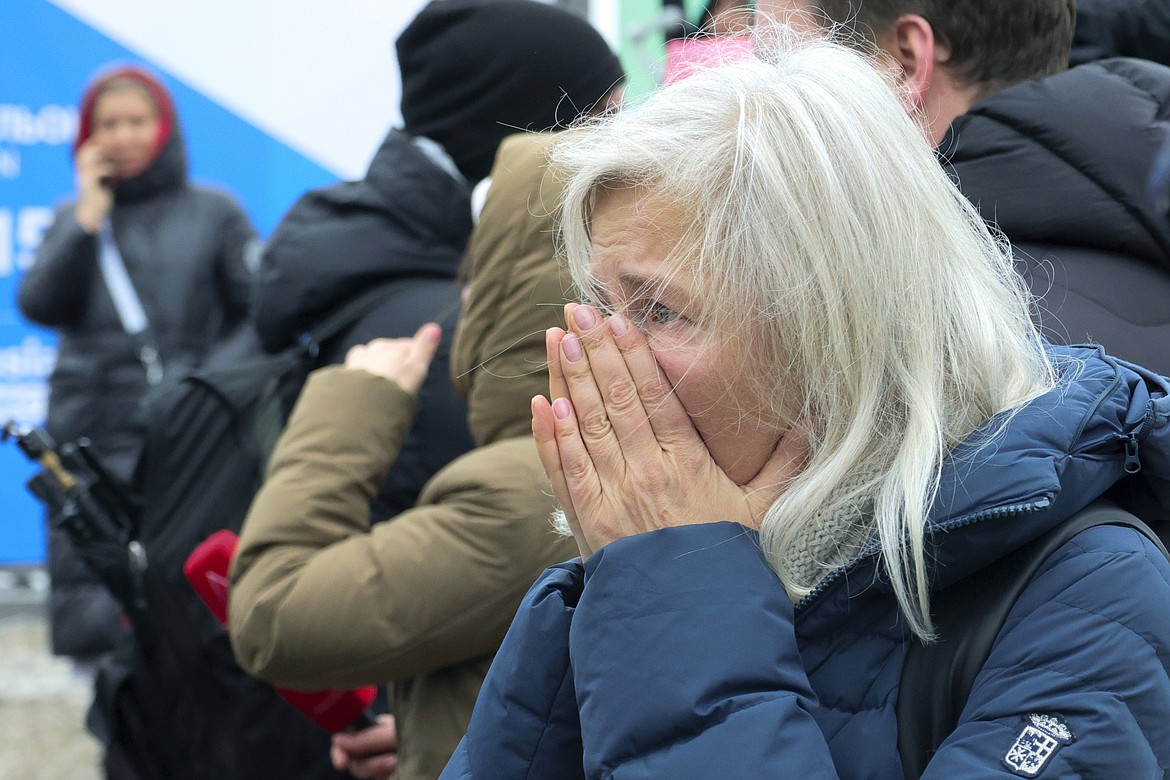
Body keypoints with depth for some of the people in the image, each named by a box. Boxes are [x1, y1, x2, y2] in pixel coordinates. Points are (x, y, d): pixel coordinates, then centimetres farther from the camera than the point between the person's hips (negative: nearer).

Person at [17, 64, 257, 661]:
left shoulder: (213, 213, 11)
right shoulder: (73, 219, 16)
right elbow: (38, 305, 1)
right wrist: (90, 215, -1)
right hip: (89, 444, 2)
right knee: (90, 622, -5)